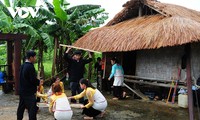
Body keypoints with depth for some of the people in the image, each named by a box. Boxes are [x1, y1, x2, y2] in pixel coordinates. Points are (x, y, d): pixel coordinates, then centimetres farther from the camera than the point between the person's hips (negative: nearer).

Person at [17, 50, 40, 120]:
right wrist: (39, 82, -2)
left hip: (22, 91, 9)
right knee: (32, 109, -5)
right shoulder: (30, 66, -19)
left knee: (21, 107, 19)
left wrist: (37, 81, 13)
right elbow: (33, 80, -22)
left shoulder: (22, 66, 9)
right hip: (29, 92, -9)